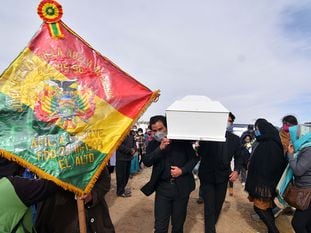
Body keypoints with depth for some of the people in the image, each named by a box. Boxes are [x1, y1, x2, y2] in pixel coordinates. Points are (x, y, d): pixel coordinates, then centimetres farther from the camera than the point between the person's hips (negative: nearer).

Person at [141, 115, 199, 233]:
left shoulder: (182, 140, -3)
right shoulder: (153, 144, 1)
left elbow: (194, 158, 3)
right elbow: (146, 162, -12)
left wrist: (182, 170, -12)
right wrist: (160, 148, -24)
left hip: (182, 187, 0)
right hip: (162, 187, 1)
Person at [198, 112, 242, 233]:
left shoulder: (235, 139, 0)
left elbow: (238, 157, 10)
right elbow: (200, 153, -8)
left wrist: (236, 170, -3)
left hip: (223, 176, 4)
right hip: (207, 175, -4)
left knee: (218, 205, 18)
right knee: (209, 207, -2)